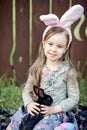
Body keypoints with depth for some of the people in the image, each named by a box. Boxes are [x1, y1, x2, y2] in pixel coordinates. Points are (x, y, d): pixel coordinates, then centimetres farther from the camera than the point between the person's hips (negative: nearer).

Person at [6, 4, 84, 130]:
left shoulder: (68, 71, -7)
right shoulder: (37, 68, 3)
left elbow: (74, 98, -7)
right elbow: (27, 89, 6)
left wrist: (54, 109, -17)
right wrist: (29, 103, -15)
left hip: (57, 112, -4)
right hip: (35, 108, 4)